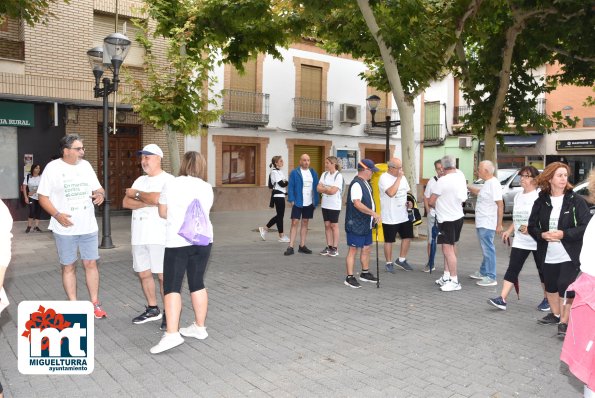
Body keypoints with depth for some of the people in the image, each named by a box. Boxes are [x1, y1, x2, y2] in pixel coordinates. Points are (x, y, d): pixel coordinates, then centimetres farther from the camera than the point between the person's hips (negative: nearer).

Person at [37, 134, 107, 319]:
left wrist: (100, 194, -13)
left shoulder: (85, 165, 6)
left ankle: (95, 303, 15)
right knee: (68, 266, 7)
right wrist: (57, 215, -19)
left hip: (88, 226, 3)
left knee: (91, 263, 5)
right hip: (65, 228, -3)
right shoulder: (52, 168, -6)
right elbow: (43, 197, -4)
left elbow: (98, 188, 11)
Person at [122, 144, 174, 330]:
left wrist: (136, 194, -5)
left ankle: (169, 314, 8)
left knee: (164, 276, -2)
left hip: (159, 237, -7)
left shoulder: (168, 180, -6)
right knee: (144, 274, 13)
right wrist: (147, 202, -12)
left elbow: (157, 198, -22)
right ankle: (153, 309, 28)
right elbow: (126, 202, 5)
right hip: (139, 236, 7)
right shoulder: (140, 180, 16)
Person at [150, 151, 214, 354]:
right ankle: (200, 327, 22)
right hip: (203, 240, 4)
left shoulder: (170, 185, -3)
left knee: (172, 287, -3)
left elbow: (163, 213, 8)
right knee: (197, 284, 13)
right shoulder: (207, 188, 3)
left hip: (178, 241, -4)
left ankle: (172, 334, -12)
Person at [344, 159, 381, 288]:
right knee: (353, 250, -1)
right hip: (355, 224, -10)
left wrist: (374, 217, 17)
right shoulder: (356, 184, -20)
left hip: (366, 224, 10)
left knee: (366, 248, 17)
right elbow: (357, 204, -32)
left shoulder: (365, 183, 12)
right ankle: (349, 277, 7)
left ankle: (365, 273, 32)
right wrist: (374, 213, -33)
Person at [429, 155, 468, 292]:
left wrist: (438, 207, 7)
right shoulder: (461, 176, 1)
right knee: (449, 248, 16)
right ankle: (446, 276, 23)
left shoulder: (442, 180, -19)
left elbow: (431, 202, -13)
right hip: (458, 216, 8)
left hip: (447, 219, -8)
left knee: (448, 250, -4)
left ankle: (454, 281, -1)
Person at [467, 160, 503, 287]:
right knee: (485, 249, 19)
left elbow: (500, 205, -21)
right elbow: (479, 192, 32)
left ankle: (491, 277, 2)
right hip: (481, 223, 10)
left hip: (487, 224, -10)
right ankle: (483, 272, 31)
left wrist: (499, 225, -22)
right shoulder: (487, 183, 11)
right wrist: (467, 186, 23)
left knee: (488, 249, -4)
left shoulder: (494, 184, -18)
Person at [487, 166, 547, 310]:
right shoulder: (518, 196, 12)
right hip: (520, 241, 6)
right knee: (512, 269, -2)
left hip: (537, 241, -6)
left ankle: (547, 299, 27)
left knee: (543, 270, 9)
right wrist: (509, 231, 9)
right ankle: (502, 299, -6)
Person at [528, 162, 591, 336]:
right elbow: (532, 225, 6)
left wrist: (564, 234, -21)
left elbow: (586, 226, -11)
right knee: (550, 286, 19)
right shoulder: (541, 201, 1)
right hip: (548, 254, 4)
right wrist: (542, 235, -13)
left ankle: (564, 322, 9)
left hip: (569, 254, -4)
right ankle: (555, 314, 41)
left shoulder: (576, 200, -8)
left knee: (566, 288, -8)